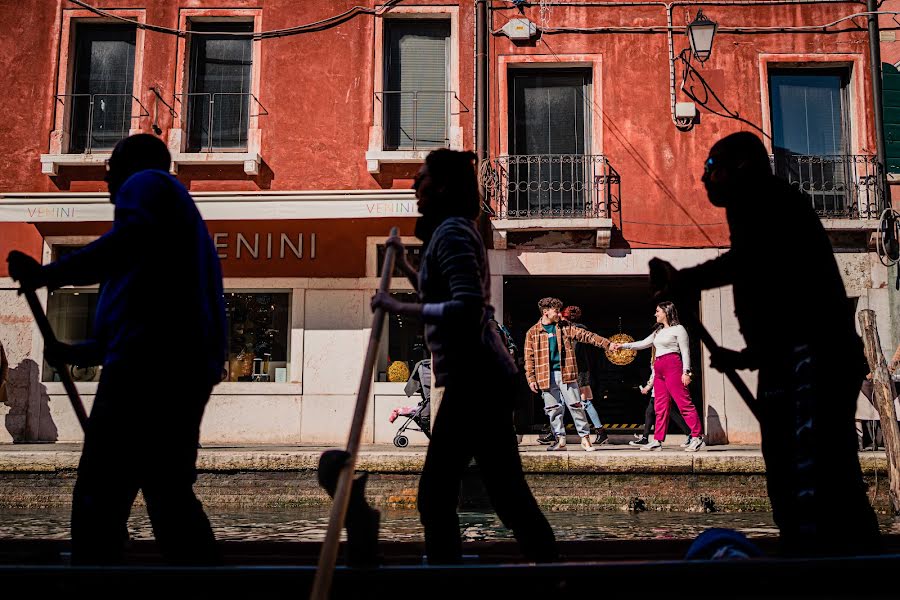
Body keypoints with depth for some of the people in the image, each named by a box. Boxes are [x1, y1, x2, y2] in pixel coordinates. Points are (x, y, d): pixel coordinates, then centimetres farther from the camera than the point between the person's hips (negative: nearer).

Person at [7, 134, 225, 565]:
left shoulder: (145, 183, 8)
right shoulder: (180, 209, 33)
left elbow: (132, 240, -18)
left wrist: (49, 274, -15)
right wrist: (73, 353, 38)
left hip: (146, 366, -9)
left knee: (99, 500, -8)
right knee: (169, 494, 12)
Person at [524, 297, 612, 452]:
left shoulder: (565, 326, 10)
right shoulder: (532, 333, 4)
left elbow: (586, 335, 7)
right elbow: (529, 358, 4)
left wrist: (607, 343, 1)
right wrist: (531, 378, -3)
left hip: (566, 374, 1)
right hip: (546, 377, 0)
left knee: (576, 406, -2)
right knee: (553, 409, 3)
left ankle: (585, 438, 5)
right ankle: (560, 440, 12)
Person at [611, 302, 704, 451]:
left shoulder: (678, 329, 2)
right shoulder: (658, 332, 23)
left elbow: (685, 351, -3)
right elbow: (643, 344, 23)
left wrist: (686, 371, -11)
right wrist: (622, 346, 16)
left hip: (673, 367, -8)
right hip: (659, 370, 8)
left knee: (684, 402, -11)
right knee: (660, 406, 5)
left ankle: (697, 437, -9)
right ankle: (658, 441, 5)